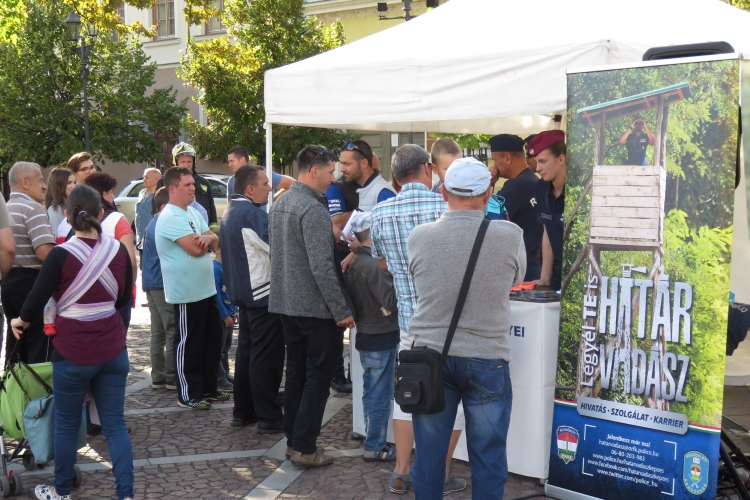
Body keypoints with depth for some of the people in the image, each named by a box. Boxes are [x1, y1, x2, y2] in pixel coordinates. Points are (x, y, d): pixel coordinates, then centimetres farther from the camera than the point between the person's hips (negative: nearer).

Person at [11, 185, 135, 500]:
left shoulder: (61, 254, -15)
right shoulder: (119, 250, -2)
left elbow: (38, 297, -8)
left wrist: (22, 319, 13)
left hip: (73, 351, -3)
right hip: (112, 348, 3)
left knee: (66, 424, 14)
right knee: (115, 423, 8)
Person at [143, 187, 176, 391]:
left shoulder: (152, 225, 16)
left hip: (151, 284, 10)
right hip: (164, 284, -10)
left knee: (158, 333, 12)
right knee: (173, 333, -4)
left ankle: (158, 377, 16)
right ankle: (172, 377, -1)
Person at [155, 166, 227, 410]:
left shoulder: (193, 213, 13)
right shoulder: (170, 217, -16)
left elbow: (214, 241, 9)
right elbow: (195, 248, -24)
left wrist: (208, 238, -14)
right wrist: (206, 240, -2)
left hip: (206, 289, 9)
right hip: (187, 293, -9)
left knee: (212, 340, 15)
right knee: (188, 344, 2)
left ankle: (208, 388, 28)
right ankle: (188, 394, 13)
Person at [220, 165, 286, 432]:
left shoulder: (231, 211, 12)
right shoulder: (252, 213, -19)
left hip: (243, 291, 10)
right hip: (263, 293, -10)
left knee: (247, 350, 16)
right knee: (267, 356, -3)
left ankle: (243, 411, 23)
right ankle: (269, 417, 3)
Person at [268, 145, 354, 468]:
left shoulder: (279, 204, 10)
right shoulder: (313, 209, -19)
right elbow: (322, 267, -23)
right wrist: (342, 310, -18)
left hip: (286, 302, 9)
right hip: (314, 306, -9)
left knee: (295, 372, 16)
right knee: (318, 377, 1)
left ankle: (293, 440, 25)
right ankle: (304, 448, 6)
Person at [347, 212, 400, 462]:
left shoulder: (355, 262, 6)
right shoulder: (372, 265, -22)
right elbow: (391, 301, -24)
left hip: (366, 336, 9)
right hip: (381, 339, -9)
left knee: (372, 393, 17)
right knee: (380, 396, 2)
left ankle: (374, 442, 28)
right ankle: (375, 448, 11)